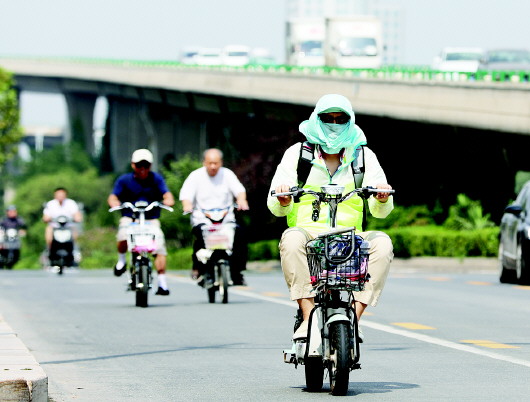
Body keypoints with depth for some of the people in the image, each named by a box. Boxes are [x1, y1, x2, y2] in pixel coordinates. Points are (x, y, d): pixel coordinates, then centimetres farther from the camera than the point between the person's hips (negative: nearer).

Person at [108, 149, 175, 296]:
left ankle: (162, 282, -10)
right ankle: (122, 259, 1)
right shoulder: (124, 180, 5)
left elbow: (166, 194, -3)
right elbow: (113, 196, -3)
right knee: (123, 238, -32)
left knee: (160, 247, -16)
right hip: (129, 218, -1)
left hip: (151, 219, 1)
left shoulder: (156, 178, 8)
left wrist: (168, 200, -27)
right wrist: (115, 203, -27)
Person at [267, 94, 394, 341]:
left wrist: (382, 200, -20)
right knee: (292, 238, -34)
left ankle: (355, 315, -26)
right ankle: (309, 317, -34)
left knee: (382, 243, -28)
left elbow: (380, 211, 4)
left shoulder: (364, 156, 11)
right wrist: (283, 201, -23)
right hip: (308, 232, -1)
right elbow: (276, 207, 1)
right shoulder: (297, 153, 8)